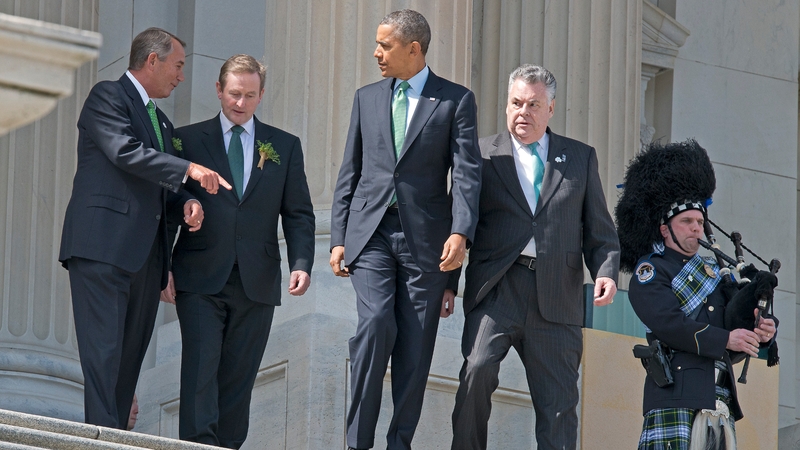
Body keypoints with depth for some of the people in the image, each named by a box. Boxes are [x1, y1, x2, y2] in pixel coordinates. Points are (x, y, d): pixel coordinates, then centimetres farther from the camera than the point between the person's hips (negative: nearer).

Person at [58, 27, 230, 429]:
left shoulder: (160, 120, 27)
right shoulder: (108, 97, 0)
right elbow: (125, 152, -15)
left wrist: (187, 203, 6)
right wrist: (188, 169, -17)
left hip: (145, 255, 9)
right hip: (103, 245, -9)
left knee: (130, 357, 2)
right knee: (104, 352, -15)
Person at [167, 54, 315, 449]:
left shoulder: (285, 147, 14)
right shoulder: (188, 139, 8)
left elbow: (299, 214, 11)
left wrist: (302, 263, -5)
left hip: (257, 282, 2)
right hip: (201, 281, -2)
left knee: (239, 376, 1)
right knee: (201, 368, -14)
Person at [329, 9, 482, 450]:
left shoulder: (455, 100, 3)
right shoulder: (367, 98, 14)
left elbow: (467, 173, -6)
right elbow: (349, 173, 16)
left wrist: (461, 233, -19)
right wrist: (338, 238, 8)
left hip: (425, 238, -1)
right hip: (371, 232, 1)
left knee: (415, 347, -1)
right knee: (376, 323, -18)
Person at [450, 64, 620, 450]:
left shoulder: (580, 158, 16)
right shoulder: (482, 154, 12)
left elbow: (600, 230, 14)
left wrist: (606, 272, -5)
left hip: (555, 298, 2)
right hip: (496, 288, -2)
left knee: (558, 404, -1)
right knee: (477, 369, -25)